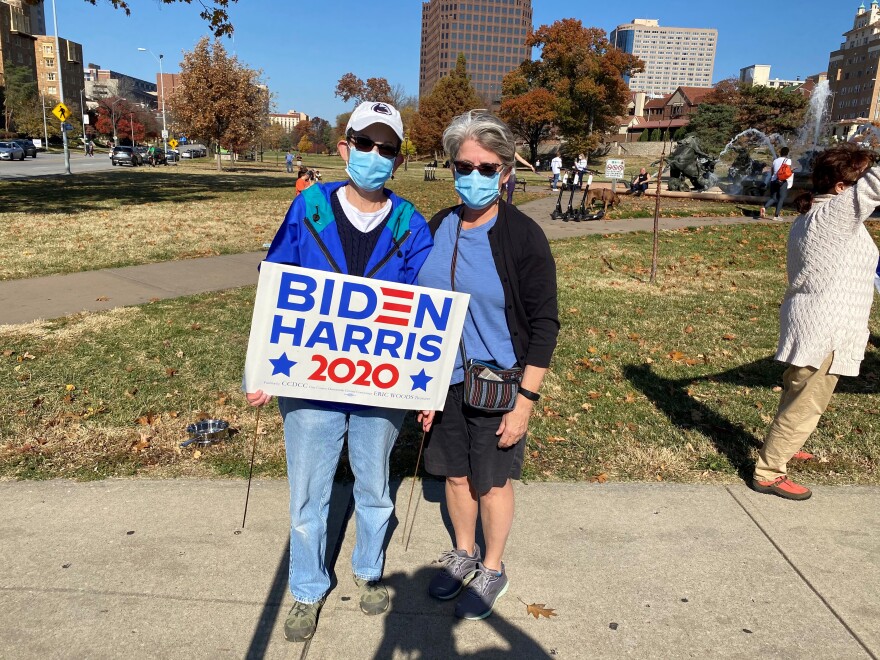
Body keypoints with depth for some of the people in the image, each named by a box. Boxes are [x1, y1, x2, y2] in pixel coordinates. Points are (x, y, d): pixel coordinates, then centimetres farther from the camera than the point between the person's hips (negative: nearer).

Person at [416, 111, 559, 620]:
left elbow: (545, 324, -12)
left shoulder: (523, 236, -14)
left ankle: (493, 570, 36)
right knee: (456, 473, 19)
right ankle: (464, 553, 44)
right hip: (445, 379, 5)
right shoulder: (438, 228, 0)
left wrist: (526, 401, -15)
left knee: (492, 481, 12)